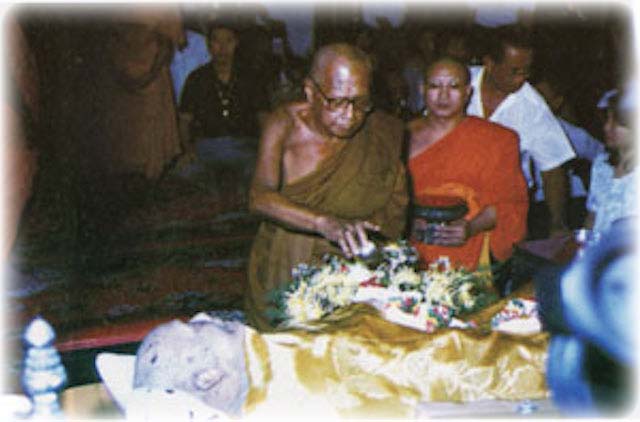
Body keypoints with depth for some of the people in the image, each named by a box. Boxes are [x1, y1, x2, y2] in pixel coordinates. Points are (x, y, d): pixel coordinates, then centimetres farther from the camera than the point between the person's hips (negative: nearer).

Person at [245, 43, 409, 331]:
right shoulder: (286, 124, -6)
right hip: (284, 272, -1)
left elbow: (397, 202, 12)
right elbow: (260, 197, -21)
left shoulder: (383, 133, -2)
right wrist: (325, 223, -35)